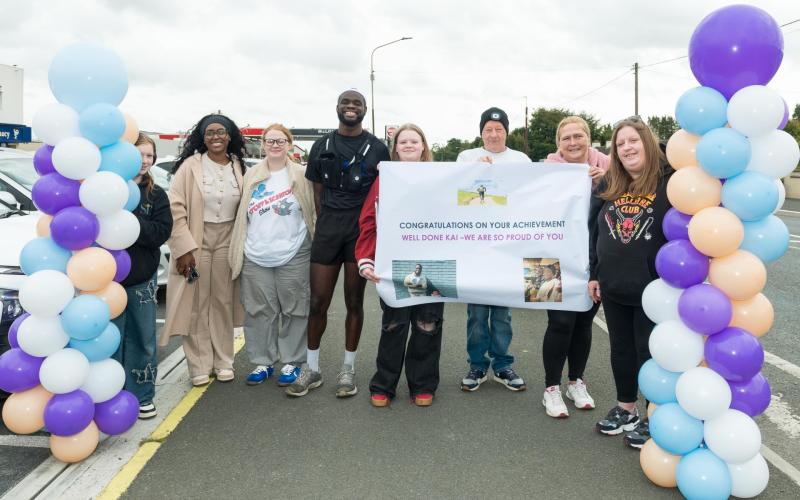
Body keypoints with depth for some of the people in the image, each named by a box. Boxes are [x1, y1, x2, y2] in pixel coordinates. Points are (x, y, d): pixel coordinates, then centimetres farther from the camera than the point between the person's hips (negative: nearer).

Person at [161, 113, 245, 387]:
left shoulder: (238, 167, 7)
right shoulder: (190, 165, -5)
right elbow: (176, 208, -8)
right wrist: (183, 247, -15)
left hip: (227, 241, 3)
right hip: (196, 241, -3)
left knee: (223, 302, 9)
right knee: (197, 304, 0)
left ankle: (223, 361, 20)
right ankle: (200, 366, 10)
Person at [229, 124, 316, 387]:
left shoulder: (301, 176, 1)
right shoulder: (251, 176, 9)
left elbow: (314, 213, 1)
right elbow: (243, 216, 12)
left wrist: (314, 247, -7)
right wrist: (238, 250, 7)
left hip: (293, 256, -3)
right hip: (256, 257, 3)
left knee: (293, 311, 4)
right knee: (259, 311, 8)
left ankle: (292, 363, 16)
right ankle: (262, 362, 21)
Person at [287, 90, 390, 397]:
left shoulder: (377, 149, 4)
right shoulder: (322, 147, 10)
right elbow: (318, 192, 12)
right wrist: (325, 225, 4)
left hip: (361, 230, -2)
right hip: (327, 229, 2)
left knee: (354, 302, 6)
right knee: (318, 302, 3)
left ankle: (348, 368, 18)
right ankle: (312, 368, 17)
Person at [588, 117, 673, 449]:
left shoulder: (670, 182, -10)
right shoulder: (609, 186, 7)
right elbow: (595, 231, 13)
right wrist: (593, 274, 11)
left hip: (654, 288, -6)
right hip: (613, 288, 6)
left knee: (650, 353, 6)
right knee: (620, 350, 16)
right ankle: (626, 409, 34)